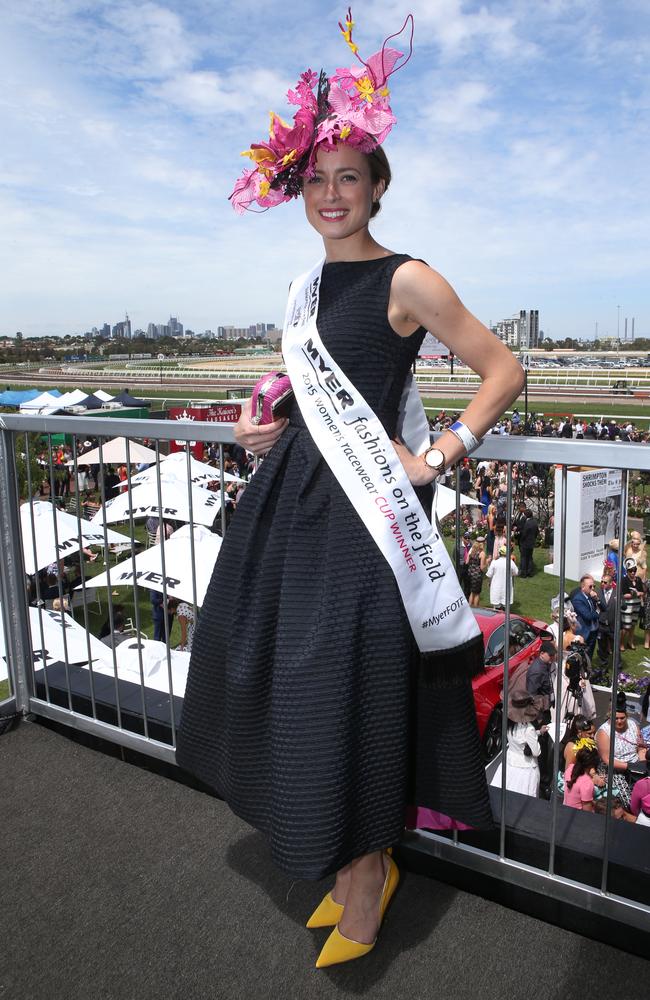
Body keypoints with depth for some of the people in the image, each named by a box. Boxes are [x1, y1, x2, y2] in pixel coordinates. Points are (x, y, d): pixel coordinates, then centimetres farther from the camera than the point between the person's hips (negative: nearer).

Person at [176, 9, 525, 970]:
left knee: (349, 688, -2)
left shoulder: (407, 281, -7)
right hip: (292, 495, 8)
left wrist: (435, 458, -13)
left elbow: (505, 370, -7)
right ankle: (350, 860, 33)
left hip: (363, 506, -8)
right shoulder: (307, 286, 15)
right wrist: (275, 428, 11)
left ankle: (367, 874, 23)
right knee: (280, 668, 13)